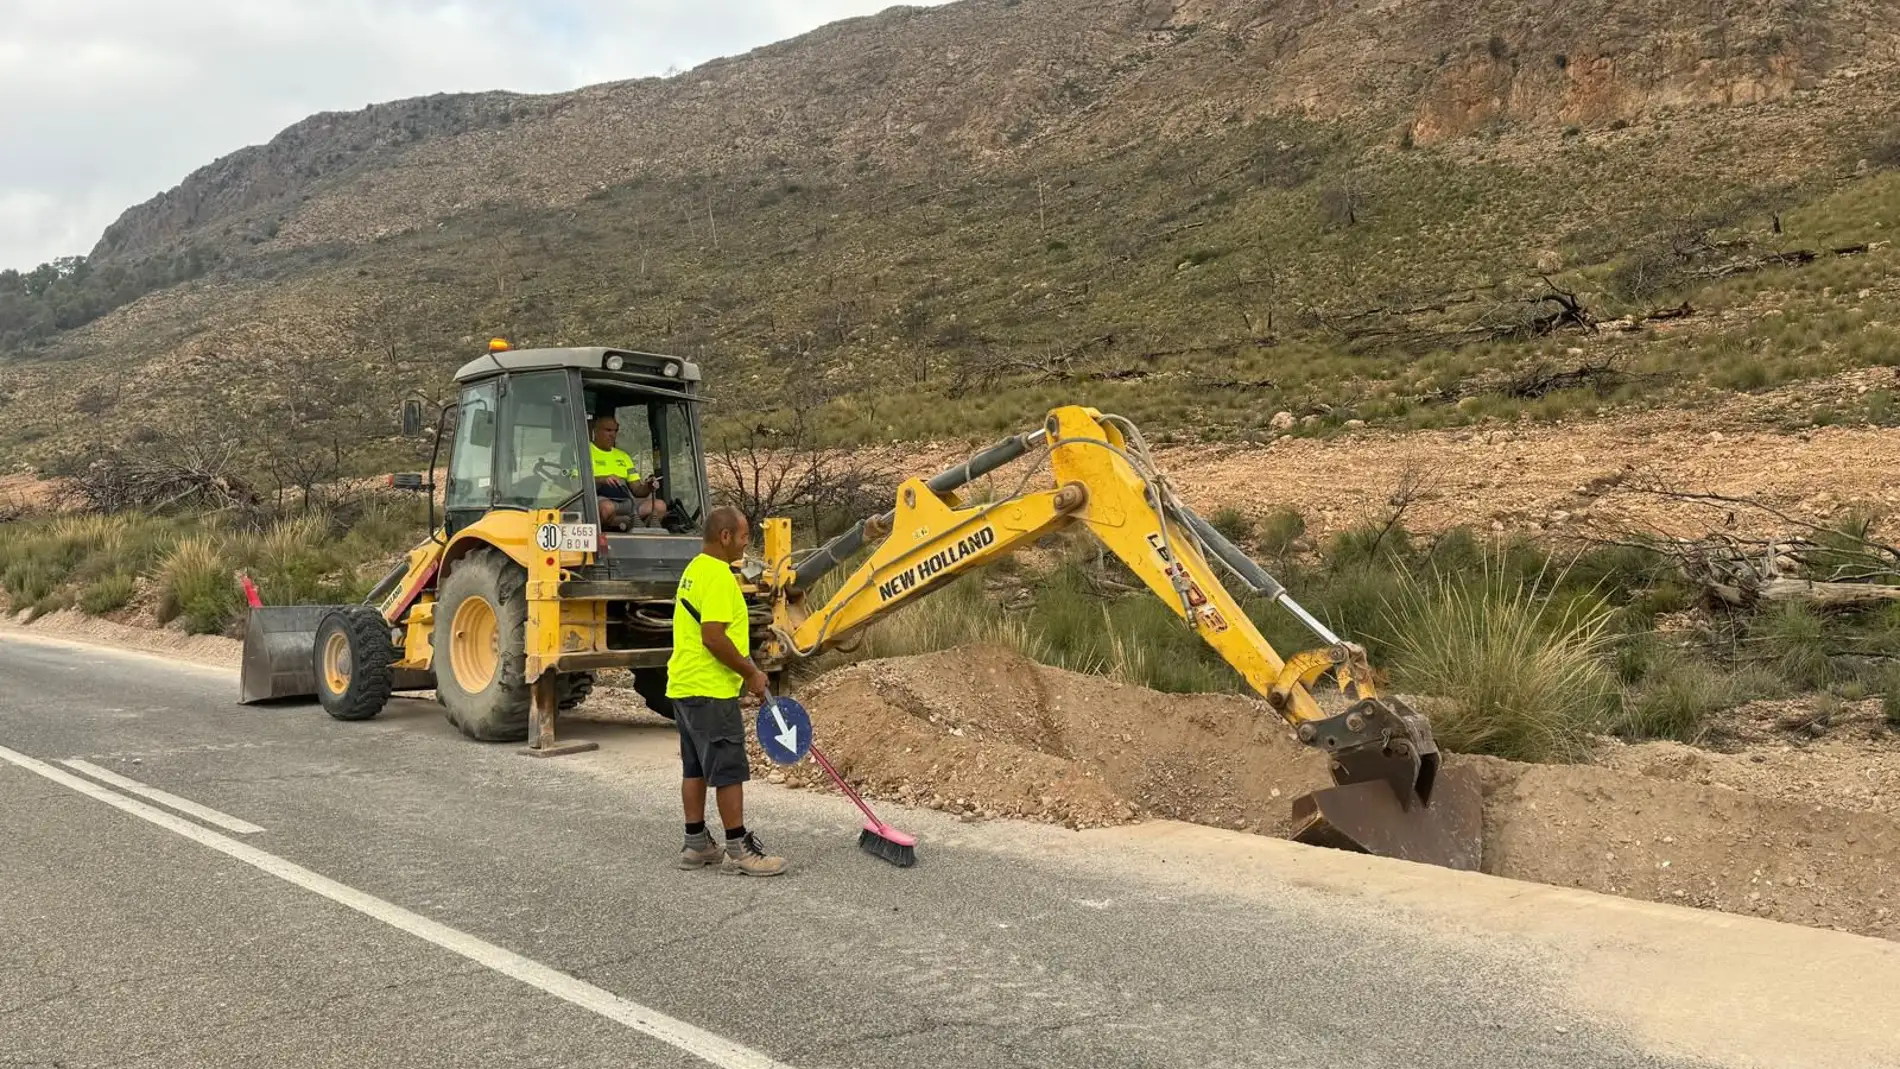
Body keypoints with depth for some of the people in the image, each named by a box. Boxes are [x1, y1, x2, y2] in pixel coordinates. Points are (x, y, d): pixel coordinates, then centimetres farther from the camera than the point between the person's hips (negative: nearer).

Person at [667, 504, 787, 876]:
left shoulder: (694, 570, 15)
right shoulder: (718, 575, -18)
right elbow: (714, 637, -25)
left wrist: (745, 667, 22)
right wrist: (750, 673, -15)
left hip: (684, 686, 10)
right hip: (711, 691, -10)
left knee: (695, 769, 14)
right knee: (729, 772, -3)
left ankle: (697, 845, 20)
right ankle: (739, 849, 2)